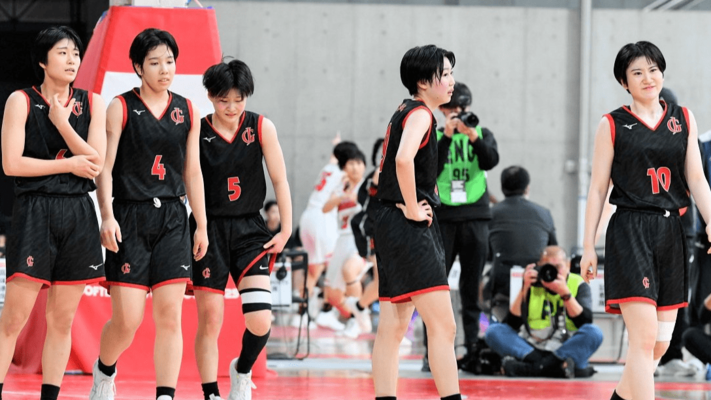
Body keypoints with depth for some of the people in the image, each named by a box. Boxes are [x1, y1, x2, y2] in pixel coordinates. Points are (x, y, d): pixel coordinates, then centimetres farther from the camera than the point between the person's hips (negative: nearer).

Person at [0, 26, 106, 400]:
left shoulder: (92, 103, 9)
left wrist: (62, 121, -10)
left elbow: (95, 162, -2)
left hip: (78, 215, 4)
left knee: (62, 320, 7)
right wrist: (69, 164, -7)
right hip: (35, 212, -4)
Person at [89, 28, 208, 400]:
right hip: (130, 219, -3)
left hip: (172, 220, 3)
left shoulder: (187, 111, 10)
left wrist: (202, 226, 13)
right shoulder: (120, 108, -2)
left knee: (170, 317, -5)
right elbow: (104, 167, -4)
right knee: (126, 320, -5)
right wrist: (107, 216, -16)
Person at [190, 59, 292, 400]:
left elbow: (279, 181, 4)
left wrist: (286, 231, 1)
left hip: (249, 230, 1)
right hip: (208, 229, -1)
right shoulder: (197, 132, -5)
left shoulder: (261, 127, -1)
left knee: (260, 320, -11)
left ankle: (242, 371, 19)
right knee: (210, 320, -3)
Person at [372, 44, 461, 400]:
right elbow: (404, 159, -30)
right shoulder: (420, 113, -11)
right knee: (442, 325, -13)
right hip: (410, 228, -10)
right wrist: (412, 208, -21)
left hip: (392, 224, 10)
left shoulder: (404, 113, 18)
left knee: (392, 328, 9)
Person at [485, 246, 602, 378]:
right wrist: (524, 289, -9)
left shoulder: (579, 285, 7)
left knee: (594, 333, -30)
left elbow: (585, 322, -11)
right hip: (532, 348, 1)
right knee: (493, 331, -19)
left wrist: (565, 293, -18)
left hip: (567, 350, -1)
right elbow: (512, 324, -3)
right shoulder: (533, 286, 9)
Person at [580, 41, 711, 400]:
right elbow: (597, 188, 2)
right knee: (645, 337, -13)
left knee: (661, 343, 7)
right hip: (630, 233, -5)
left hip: (671, 234, 5)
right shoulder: (612, 125, 1)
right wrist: (588, 246, -2)